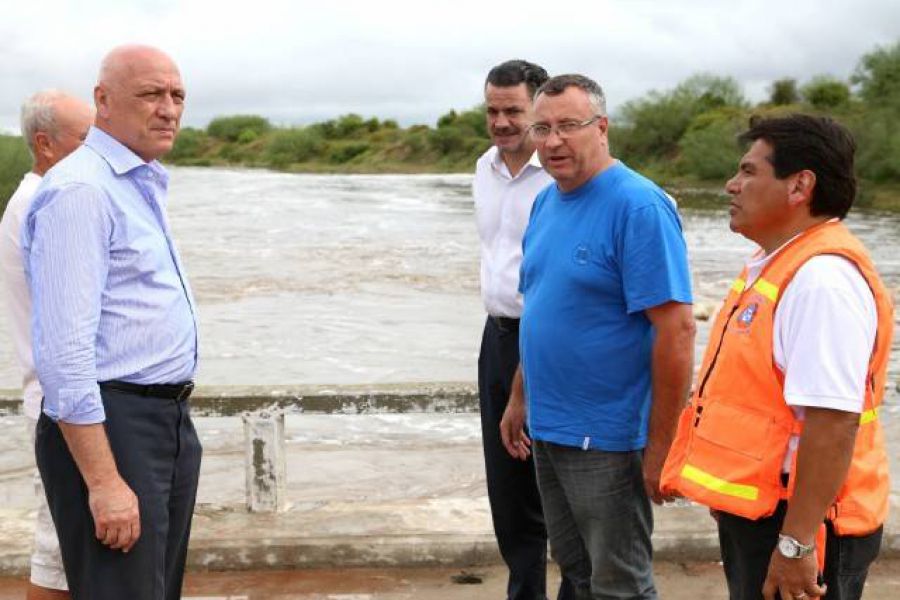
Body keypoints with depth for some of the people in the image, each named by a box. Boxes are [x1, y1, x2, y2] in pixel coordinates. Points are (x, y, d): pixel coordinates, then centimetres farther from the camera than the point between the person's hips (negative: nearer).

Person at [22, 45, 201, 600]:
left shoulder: (145, 186, 16)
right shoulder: (80, 189, -15)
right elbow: (64, 349, -22)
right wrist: (104, 481, -25)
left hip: (171, 423, 10)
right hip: (109, 428, -10)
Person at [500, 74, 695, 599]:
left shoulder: (639, 206, -18)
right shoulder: (546, 202, 8)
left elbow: (677, 329, -22)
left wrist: (660, 448, -21)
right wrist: (520, 398, 17)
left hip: (606, 438, -8)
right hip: (547, 430, 8)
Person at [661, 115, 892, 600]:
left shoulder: (823, 278, -22)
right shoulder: (778, 264, 11)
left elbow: (833, 420, -29)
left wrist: (796, 544, -28)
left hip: (792, 519, -9)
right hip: (753, 508, 10)